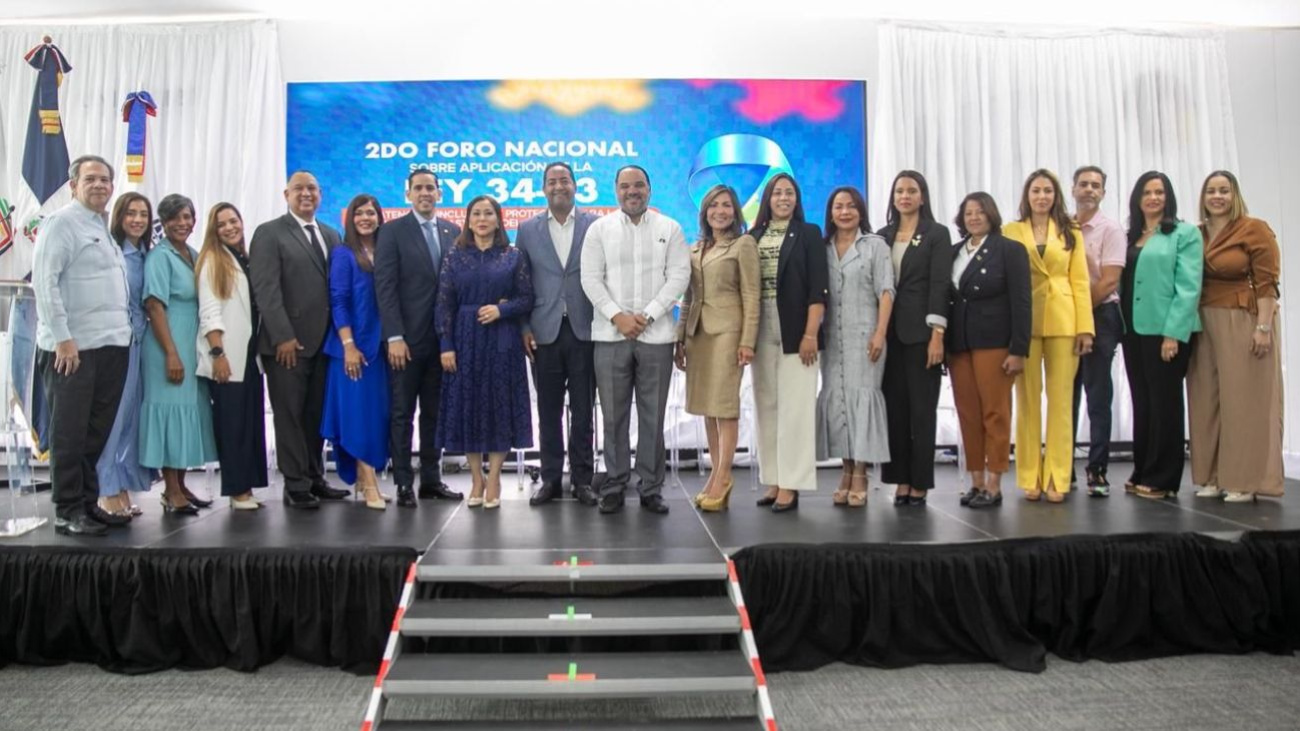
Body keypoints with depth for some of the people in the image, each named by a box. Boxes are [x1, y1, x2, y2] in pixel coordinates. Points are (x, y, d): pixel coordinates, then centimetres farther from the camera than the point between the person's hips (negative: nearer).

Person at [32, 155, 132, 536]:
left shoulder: (107, 228, 17)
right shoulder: (60, 223, -6)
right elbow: (44, 282, -13)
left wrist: (125, 329, 12)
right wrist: (62, 338, -18)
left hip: (112, 345, 8)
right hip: (73, 347, -8)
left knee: (97, 432, 12)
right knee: (69, 433, -1)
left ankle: (88, 504, 21)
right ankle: (68, 513, 7)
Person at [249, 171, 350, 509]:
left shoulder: (332, 235, 16)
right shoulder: (269, 233, -1)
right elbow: (265, 289, -10)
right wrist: (283, 336, -17)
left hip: (324, 341, 5)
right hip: (287, 342, -5)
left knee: (316, 414, 10)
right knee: (290, 415, 1)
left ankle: (315, 477, 19)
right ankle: (296, 485, 7)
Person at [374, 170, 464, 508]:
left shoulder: (453, 232, 11)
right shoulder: (393, 231, 0)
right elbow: (385, 287, -7)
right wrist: (394, 337, -15)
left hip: (442, 338, 4)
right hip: (406, 339, -4)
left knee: (434, 413, 10)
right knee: (402, 414, 2)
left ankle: (431, 479, 18)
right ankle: (404, 483, 9)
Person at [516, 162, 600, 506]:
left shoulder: (595, 225, 3)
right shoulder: (528, 229, 8)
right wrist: (524, 328, 0)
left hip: (584, 330, -1)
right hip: (544, 332, 1)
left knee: (583, 410, 5)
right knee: (549, 410, 7)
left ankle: (582, 478, 14)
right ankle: (550, 478, 16)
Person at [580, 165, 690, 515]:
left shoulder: (670, 228, 8)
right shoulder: (599, 229, 8)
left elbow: (679, 275, 0)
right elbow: (591, 278, 2)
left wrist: (648, 315, -10)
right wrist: (618, 316, -11)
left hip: (656, 335, 0)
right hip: (610, 335, 0)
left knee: (653, 416, 4)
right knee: (614, 416, 4)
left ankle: (651, 489, 12)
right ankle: (614, 487, 12)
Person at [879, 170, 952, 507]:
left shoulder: (937, 234, 1)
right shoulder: (882, 236, 12)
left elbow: (940, 286, -6)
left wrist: (937, 336, -14)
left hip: (920, 333, -4)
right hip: (889, 332, 4)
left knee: (922, 408, 0)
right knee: (894, 407, 5)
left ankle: (920, 483, 7)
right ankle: (900, 480, 12)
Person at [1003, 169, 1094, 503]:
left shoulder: (1071, 233, 12)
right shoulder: (1011, 232, 7)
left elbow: (1080, 281, 7)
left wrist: (1085, 327, -2)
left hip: (1062, 322, 1)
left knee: (1061, 400, 1)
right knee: (1028, 400, 2)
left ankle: (1057, 479, 6)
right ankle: (1030, 478, 8)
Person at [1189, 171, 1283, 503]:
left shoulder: (1255, 230, -5)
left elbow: (1266, 283, -10)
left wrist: (1263, 327, -16)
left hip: (1244, 322, -5)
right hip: (1204, 324, 5)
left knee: (1244, 400, -1)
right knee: (1208, 401, 7)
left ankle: (1245, 481, 5)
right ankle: (1213, 477, 16)